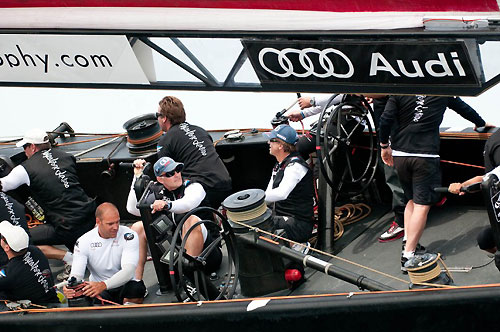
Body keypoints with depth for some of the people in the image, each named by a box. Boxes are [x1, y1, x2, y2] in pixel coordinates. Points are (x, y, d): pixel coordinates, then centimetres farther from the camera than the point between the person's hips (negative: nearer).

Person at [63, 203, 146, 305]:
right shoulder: (83, 242, -6)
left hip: (124, 286, -1)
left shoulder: (128, 236, -12)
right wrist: (70, 286, -37)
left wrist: (103, 285, -42)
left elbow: (128, 271, -24)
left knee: (136, 288, -35)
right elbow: (76, 274, -10)